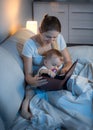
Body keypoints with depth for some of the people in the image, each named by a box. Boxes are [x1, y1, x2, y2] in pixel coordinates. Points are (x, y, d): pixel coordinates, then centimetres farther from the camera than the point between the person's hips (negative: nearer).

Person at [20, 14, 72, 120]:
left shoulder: (59, 38, -12)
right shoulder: (30, 44, -20)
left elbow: (68, 61, -4)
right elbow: (28, 74, -17)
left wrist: (66, 69, -30)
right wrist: (32, 81, -43)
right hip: (38, 79, -4)